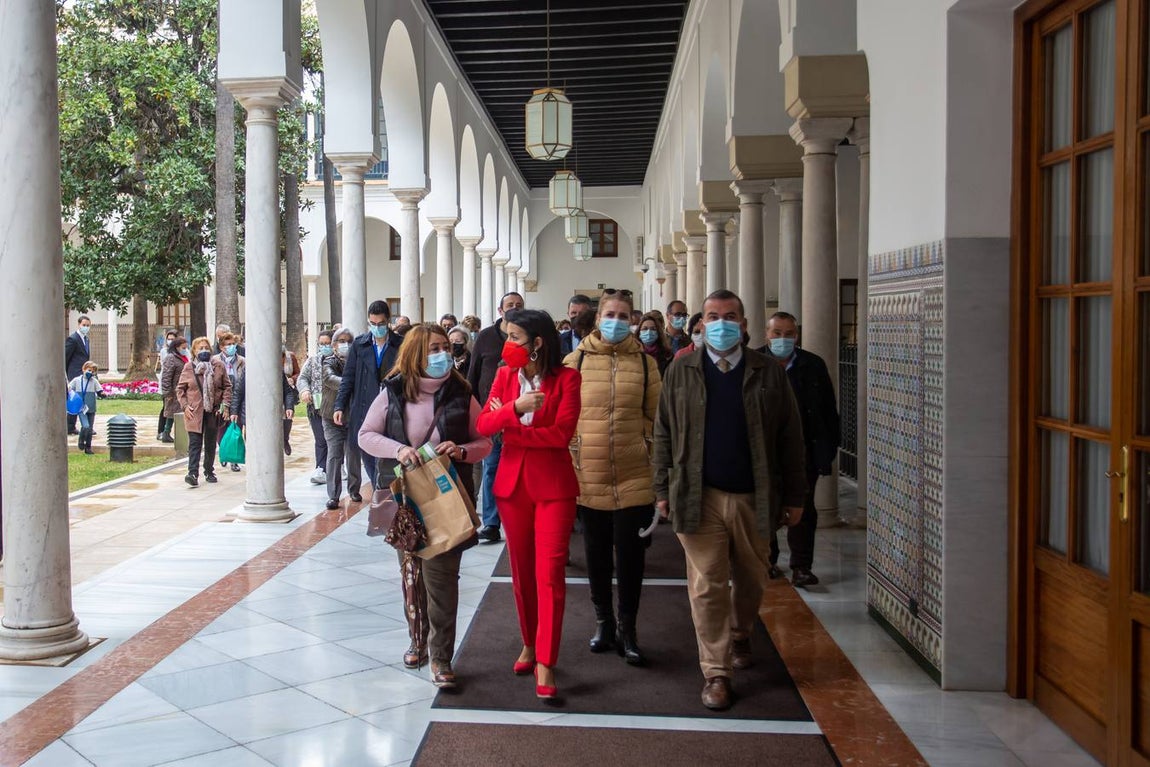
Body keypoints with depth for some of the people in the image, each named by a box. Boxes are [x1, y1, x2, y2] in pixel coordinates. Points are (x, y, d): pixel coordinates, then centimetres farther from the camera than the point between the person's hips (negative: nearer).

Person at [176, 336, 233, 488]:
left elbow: (227, 386, 6)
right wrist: (185, 405, -4)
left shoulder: (218, 366, 2)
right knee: (195, 443, -10)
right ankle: (193, 473, -16)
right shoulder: (188, 367, 2)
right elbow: (180, 389, 8)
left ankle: (209, 472, 24)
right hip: (194, 412, -1)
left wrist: (225, 404, -5)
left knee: (210, 444, 11)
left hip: (213, 412, 1)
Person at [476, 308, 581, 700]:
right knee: (521, 570, 12)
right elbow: (484, 425, -6)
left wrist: (508, 427, -10)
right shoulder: (505, 375, 5)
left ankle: (545, 663, 0)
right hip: (512, 482, 4)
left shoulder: (566, 378, -7)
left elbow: (562, 432, -16)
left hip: (553, 484, -4)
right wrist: (515, 408, -24)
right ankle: (529, 643, 30)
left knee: (549, 572, -6)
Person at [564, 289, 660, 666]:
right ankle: (603, 623, 30)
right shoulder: (576, 361, 1)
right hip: (589, 477, 1)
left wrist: (657, 460, 4)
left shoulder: (645, 363, 2)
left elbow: (656, 417, 7)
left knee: (631, 556, 5)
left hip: (634, 476, 0)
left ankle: (627, 629, 20)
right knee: (597, 555, 13)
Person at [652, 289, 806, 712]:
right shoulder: (680, 371, 3)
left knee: (751, 579, 15)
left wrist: (794, 495, 1)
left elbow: (789, 436, 3)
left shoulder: (768, 373, 2)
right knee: (707, 586, 0)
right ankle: (715, 673, 10)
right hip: (699, 497, -1)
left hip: (754, 496, 1)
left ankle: (740, 635, 44)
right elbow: (664, 434, 5)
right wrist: (663, 489, 1)